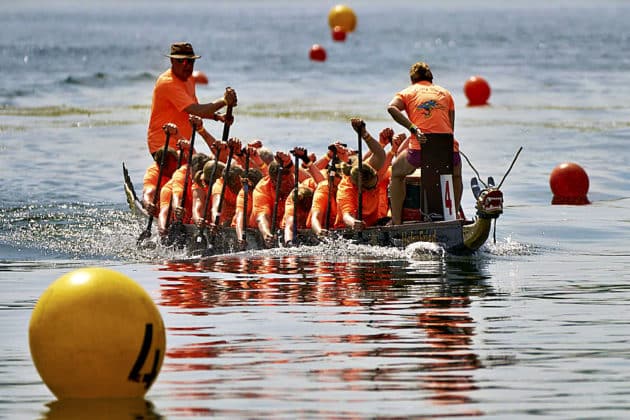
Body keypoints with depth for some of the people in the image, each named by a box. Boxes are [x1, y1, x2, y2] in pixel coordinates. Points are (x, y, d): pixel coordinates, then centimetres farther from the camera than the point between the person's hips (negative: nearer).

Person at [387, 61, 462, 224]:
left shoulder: (407, 92, 17)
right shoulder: (445, 93, 24)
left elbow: (392, 108, -5)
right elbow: (451, 127, 20)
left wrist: (413, 129, -11)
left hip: (420, 149, -2)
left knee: (397, 173, 28)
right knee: (456, 175, 37)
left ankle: (396, 221, 18)